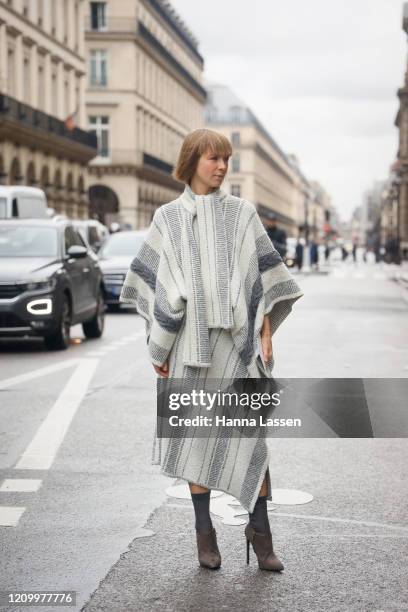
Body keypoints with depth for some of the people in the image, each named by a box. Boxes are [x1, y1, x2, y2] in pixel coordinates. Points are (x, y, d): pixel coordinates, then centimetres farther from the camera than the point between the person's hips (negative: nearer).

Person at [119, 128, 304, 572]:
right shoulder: (167, 218, 6)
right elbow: (152, 283, 7)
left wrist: (266, 334, -2)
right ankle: (204, 531, 16)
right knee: (197, 434, 4)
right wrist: (158, 345, 3)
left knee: (249, 434, -5)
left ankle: (259, 528, 9)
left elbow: (266, 276, 5)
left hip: (239, 339, 0)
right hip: (192, 340, 0)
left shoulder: (243, 213, 6)